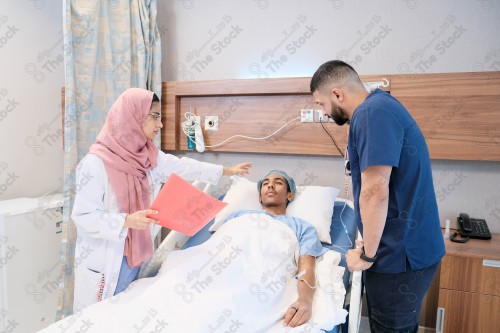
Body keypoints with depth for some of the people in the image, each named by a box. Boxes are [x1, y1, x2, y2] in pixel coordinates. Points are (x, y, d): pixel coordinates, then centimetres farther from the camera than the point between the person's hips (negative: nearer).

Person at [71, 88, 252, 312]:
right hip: (104, 262, -6)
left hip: (135, 255, 6)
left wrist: (227, 171, 18)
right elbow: (83, 216, -18)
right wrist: (127, 221, -31)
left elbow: (183, 167, 11)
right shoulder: (96, 163, -20)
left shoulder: (149, 156, 1)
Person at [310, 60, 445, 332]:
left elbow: (375, 191, -27)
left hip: (398, 256, -10)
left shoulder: (372, 112, -20)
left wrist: (367, 255, -14)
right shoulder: (379, 107, 12)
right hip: (401, 248, 10)